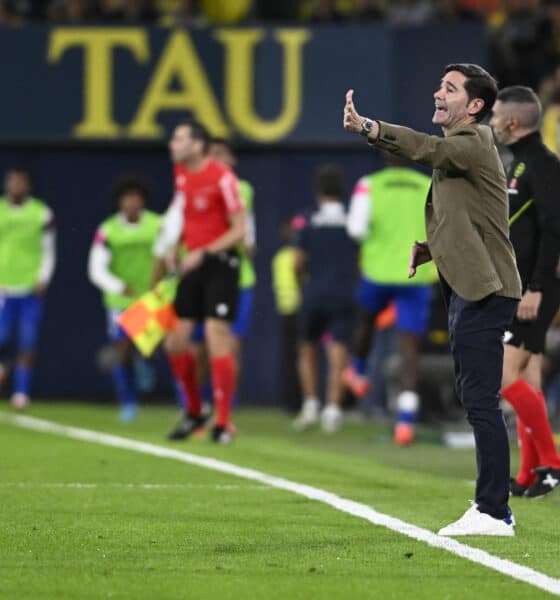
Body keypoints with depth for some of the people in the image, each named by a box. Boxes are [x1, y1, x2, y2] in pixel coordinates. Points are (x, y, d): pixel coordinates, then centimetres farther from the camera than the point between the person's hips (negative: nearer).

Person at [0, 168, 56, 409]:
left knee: (27, 344, -5)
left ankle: (21, 392, 2)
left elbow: (49, 251, 6)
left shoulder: (42, 214, 0)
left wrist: (43, 280, -6)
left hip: (31, 288, -1)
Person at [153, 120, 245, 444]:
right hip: (192, 264, 7)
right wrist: (171, 249, 7)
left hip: (219, 263, -7)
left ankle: (223, 423, -6)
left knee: (217, 339, -12)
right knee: (175, 342, 4)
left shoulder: (222, 177, -15)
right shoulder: (182, 174, 9)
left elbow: (240, 230, -14)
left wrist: (203, 253, -20)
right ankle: (195, 412, 23)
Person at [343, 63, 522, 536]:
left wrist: (368, 127, -43)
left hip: (484, 292, -11)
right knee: (478, 401, 13)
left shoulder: (474, 143, -9)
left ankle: (493, 512, -13)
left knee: (481, 400, -12)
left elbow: (429, 149, -30)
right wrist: (428, 249, 11)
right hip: (468, 291, 11)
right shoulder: (458, 150, 21)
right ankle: (493, 508, 18)